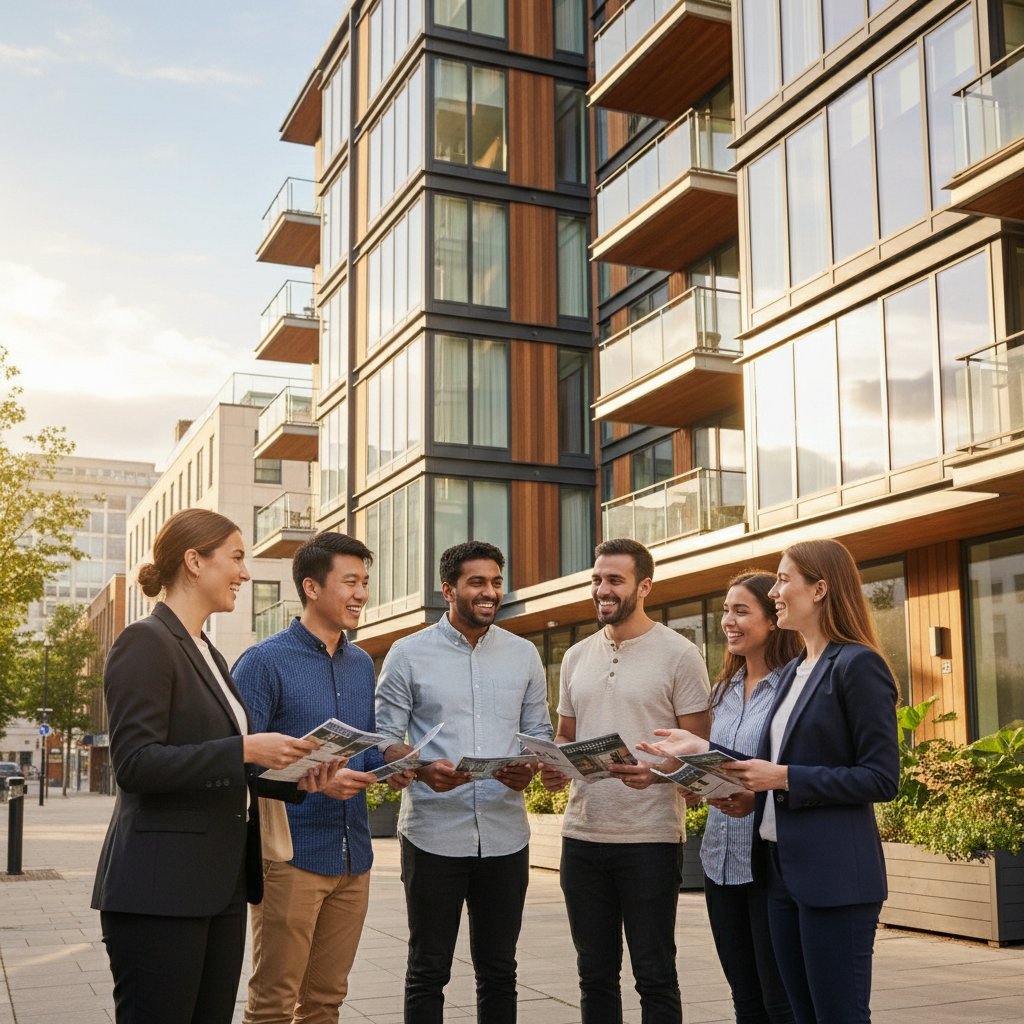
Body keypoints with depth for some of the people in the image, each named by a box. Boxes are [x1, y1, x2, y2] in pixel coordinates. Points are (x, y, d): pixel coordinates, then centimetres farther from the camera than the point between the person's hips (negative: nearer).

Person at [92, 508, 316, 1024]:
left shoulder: (210, 655, 19)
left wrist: (292, 772, 7)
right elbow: (134, 763, -18)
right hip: (159, 891, -9)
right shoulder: (145, 642, -9)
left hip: (220, 885, 9)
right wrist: (245, 750, -20)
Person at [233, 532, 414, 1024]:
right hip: (290, 855, -7)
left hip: (353, 855, 7)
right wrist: (314, 781, -24)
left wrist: (390, 770, -1)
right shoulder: (264, 661, -8)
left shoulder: (363, 664, 15)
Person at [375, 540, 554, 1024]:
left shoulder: (524, 655, 10)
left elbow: (539, 734, 13)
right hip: (434, 833, -3)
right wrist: (423, 769, -21)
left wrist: (528, 769, -9)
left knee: (498, 971, 11)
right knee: (428, 970, 5)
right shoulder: (408, 654, 1)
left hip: (505, 834, 3)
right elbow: (385, 739, -1)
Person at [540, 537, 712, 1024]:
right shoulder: (576, 657, 13)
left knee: (654, 975, 2)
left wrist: (657, 770, -25)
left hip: (650, 837, -5)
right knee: (595, 973, 13)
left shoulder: (678, 654, -4)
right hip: (582, 834, 5)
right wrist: (552, 767, -3)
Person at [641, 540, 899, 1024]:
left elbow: (881, 779, -15)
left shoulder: (858, 666, -11)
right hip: (782, 869, 9)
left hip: (835, 875, -9)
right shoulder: (793, 672, 16)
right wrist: (704, 749, 9)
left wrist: (784, 778, -17)